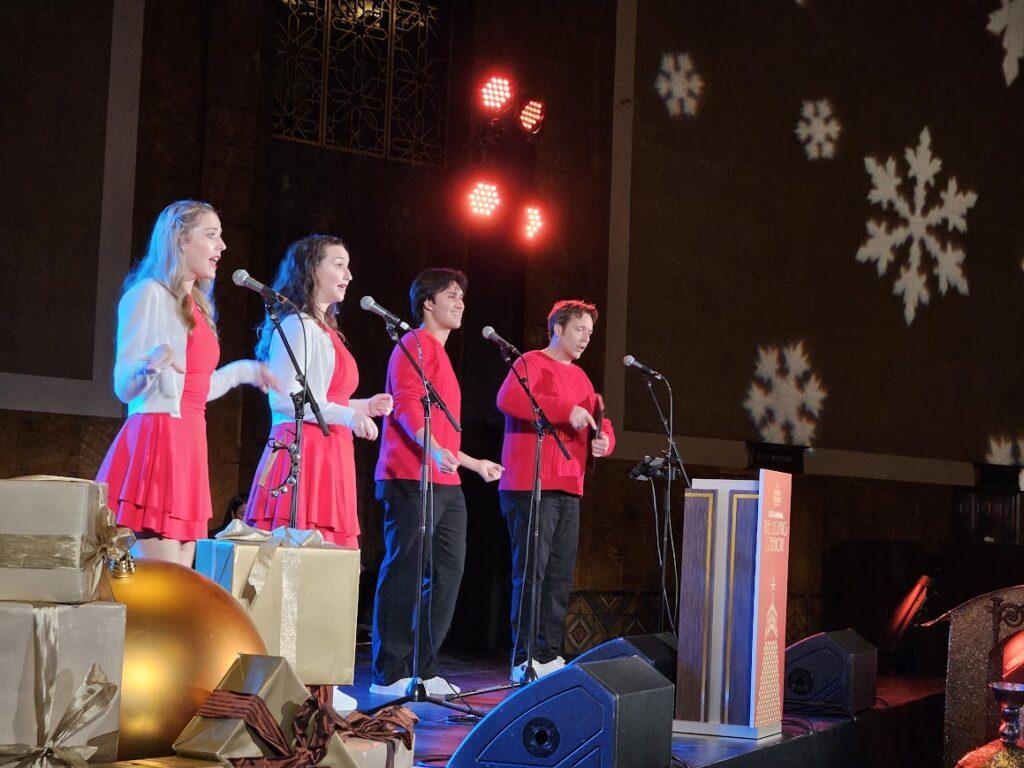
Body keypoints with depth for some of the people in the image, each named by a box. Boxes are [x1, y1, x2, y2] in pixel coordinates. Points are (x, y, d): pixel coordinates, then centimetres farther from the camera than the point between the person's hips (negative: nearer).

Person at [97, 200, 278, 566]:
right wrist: (150, 364, -31)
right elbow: (124, 387, -10)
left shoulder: (195, 305, 19)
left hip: (188, 445, 9)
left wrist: (244, 370, 35)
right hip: (155, 439, -9)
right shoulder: (149, 293, -5)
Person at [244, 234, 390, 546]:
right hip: (303, 452, -9)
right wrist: (348, 415, -20)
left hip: (329, 455, 9)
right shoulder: (298, 324, -6)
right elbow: (283, 397, -16)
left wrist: (363, 406, 20)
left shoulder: (325, 330, 22)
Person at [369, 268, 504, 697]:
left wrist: (473, 463, 36)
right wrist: (434, 449, -31)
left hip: (445, 484, 10)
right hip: (413, 479, -10)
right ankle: (390, 675, -5)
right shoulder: (416, 343, -3)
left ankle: (423, 670, 13)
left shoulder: (439, 353, 26)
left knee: (447, 573, 7)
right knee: (405, 574, -9)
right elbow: (406, 403, -17)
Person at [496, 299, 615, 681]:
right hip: (530, 486, -8)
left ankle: (549, 655, 16)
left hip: (569, 488, 8)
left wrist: (603, 439, -2)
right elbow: (508, 398, -22)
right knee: (531, 570, -10)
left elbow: (598, 422, 24)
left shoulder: (580, 377, 22)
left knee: (561, 574, 9)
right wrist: (566, 410, -27)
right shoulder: (531, 362, -3)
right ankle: (524, 659, -7)